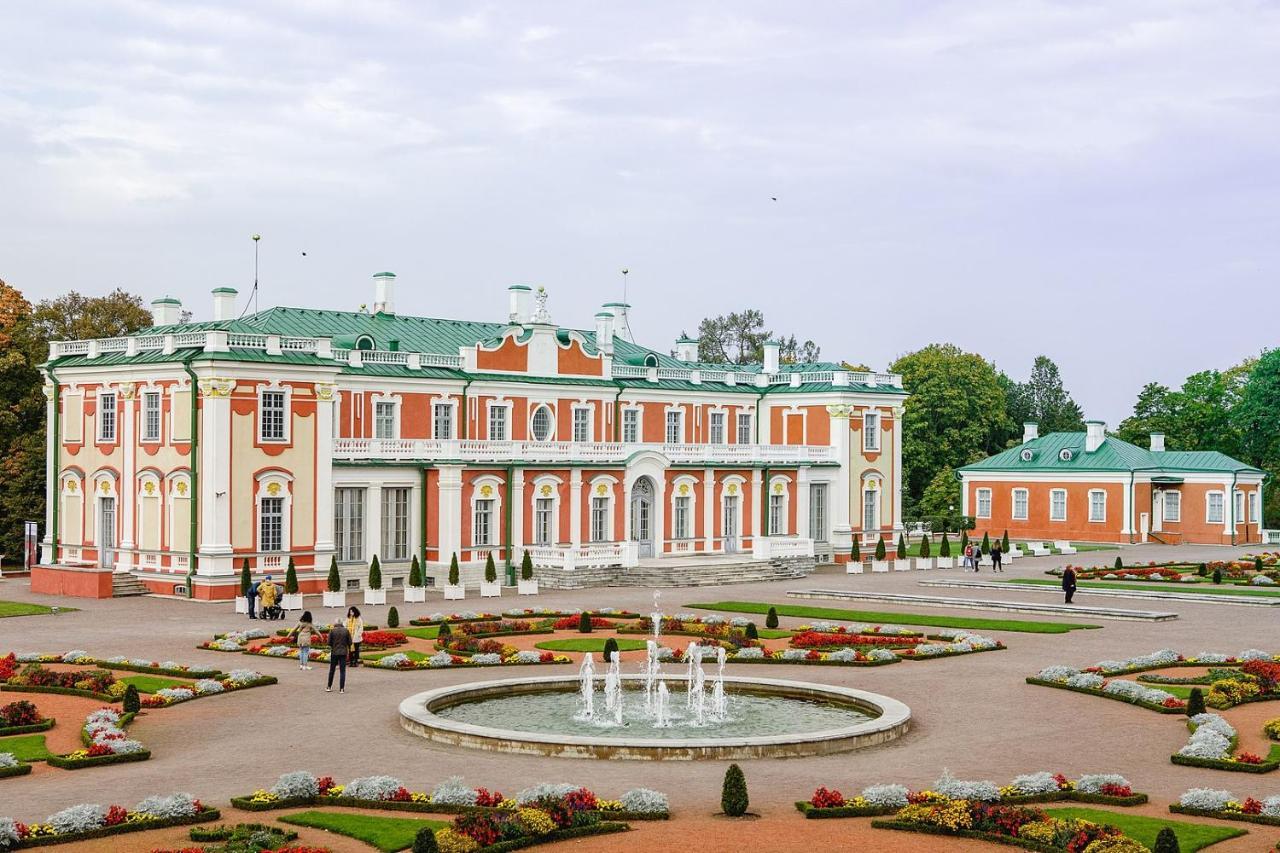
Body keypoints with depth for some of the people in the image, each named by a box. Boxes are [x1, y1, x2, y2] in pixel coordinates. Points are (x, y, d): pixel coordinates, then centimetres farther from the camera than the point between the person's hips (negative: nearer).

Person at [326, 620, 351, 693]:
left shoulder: (332, 630, -3)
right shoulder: (346, 631, -2)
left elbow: (329, 642, -4)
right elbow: (350, 642, 0)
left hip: (334, 652, 0)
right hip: (343, 653, 0)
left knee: (332, 670, 13)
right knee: (342, 671, 2)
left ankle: (329, 687, 19)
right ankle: (341, 689, -1)